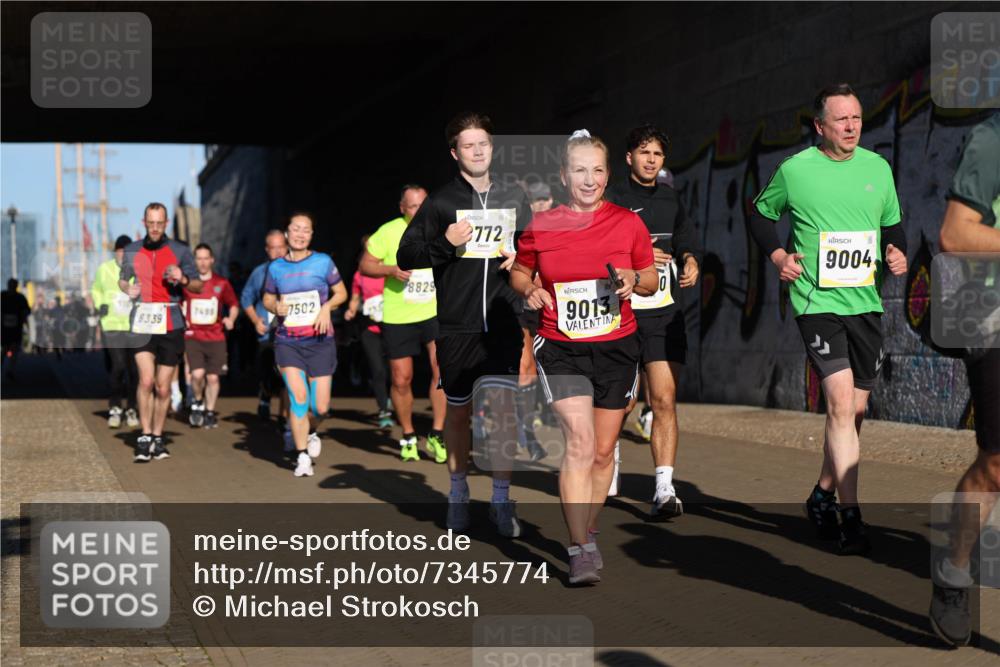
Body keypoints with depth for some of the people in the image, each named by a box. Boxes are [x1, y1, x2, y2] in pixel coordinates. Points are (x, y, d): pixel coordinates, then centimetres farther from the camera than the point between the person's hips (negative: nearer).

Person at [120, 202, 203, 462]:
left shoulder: (180, 251, 3)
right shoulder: (132, 250, 8)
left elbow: (198, 286, 6)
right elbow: (122, 279, 22)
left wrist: (183, 279, -15)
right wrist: (127, 289, -2)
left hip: (171, 326, 0)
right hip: (142, 323, 0)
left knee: (163, 388, 5)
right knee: (146, 380, -16)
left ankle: (157, 437, 19)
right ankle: (145, 437, -8)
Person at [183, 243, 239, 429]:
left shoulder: (222, 283, 4)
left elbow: (234, 304, 16)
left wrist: (231, 319, -2)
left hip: (216, 337, 2)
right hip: (192, 336, -1)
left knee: (213, 377, 4)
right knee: (197, 374, -17)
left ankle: (210, 412, 20)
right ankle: (197, 402, 10)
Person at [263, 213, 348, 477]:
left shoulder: (323, 262, 0)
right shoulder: (276, 267, 5)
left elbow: (341, 292, 8)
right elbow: (267, 298, 17)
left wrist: (327, 306, -11)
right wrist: (275, 306, -6)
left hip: (320, 341, 0)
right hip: (287, 342, 0)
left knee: (320, 406, 0)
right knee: (299, 396, -16)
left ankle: (311, 431, 37)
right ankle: (302, 456, -3)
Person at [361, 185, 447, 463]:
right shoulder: (389, 232, -8)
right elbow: (365, 265, -4)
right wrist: (391, 270, -20)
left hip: (435, 312, 1)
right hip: (397, 317, -1)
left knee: (442, 369, -16)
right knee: (401, 380, 5)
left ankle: (436, 436, -4)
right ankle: (408, 438, 25)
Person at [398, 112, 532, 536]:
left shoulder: (514, 198, 10)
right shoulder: (440, 203, 1)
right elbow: (405, 257, 0)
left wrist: (521, 259, 1)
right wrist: (444, 243, -15)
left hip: (503, 325, 1)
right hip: (456, 325, -1)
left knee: (504, 409, -7)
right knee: (458, 411, 11)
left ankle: (502, 498, 4)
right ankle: (458, 493, 27)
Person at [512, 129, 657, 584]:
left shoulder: (628, 223, 1)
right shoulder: (541, 227, -1)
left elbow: (652, 281, 11)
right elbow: (519, 271, 16)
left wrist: (633, 280, -11)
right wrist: (529, 291, -6)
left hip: (617, 348, 2)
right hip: (561, 350, -2)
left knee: (603, 451, 10)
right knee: (580, 443, -16)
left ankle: (588, 534, 30)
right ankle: (578, 551, -12)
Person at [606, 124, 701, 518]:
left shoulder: (671, 200, 14)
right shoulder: (612, 200, 0)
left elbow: (686, 243, 25)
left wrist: (691, 261, 4)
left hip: (664, 313, 3)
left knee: (664, 399, -9)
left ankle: (664, 490, -10)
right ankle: (610, 449, 35)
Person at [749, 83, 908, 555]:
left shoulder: (878, 168, 8)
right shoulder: (794, 170, -4)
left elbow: (892, 225, 21)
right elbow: (761, 215, 12)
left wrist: (898, 254, 1)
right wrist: (778, 256, -2)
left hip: (866, 301, 5)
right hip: (817, 301, -5)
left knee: (855, 409, 10)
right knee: (841, 402, -16)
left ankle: (823, 495, 29)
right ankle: (850, 516, -14)